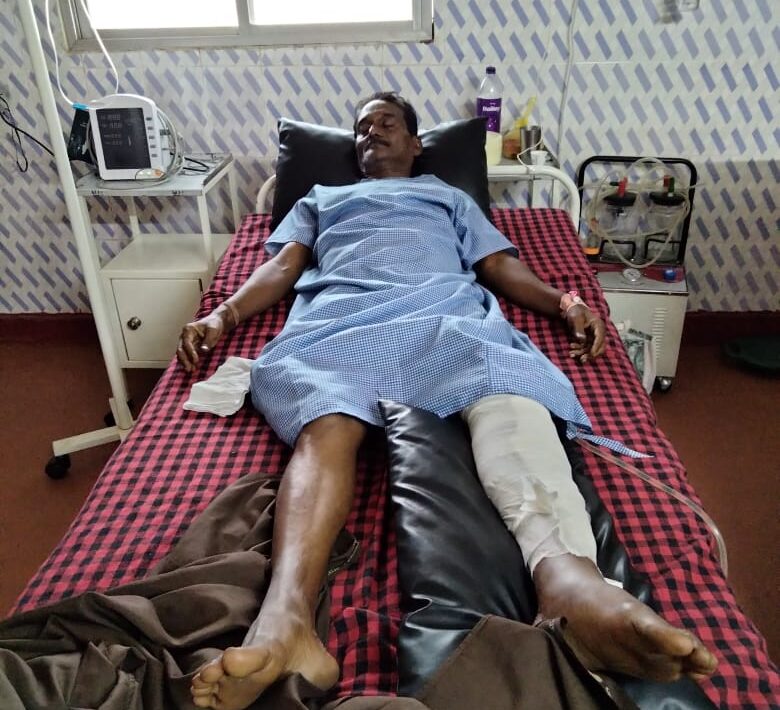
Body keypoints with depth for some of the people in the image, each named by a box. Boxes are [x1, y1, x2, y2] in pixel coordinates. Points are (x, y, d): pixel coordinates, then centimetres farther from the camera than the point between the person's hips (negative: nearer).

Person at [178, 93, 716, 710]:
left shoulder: (451, 197, 40)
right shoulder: (320, 199, 41)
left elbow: (500, 265, 25)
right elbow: (283, 266, 25)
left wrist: (563, 301, 4)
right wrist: (222, 315, 5)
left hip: (446, 308, 1)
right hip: (338, 314, 0)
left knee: (505, 382, -37)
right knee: (328, 419, -36)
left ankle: (567, 574, -61)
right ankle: (285, 620, -58)